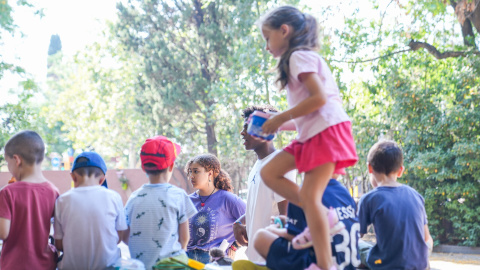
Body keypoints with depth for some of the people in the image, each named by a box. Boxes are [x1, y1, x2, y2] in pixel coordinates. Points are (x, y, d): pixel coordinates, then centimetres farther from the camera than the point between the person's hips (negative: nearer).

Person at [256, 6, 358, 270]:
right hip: (312, 133, 10)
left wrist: (281, 118, -10)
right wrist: (281, 121, 13)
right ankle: (321, 218, 1)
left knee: (309, 195, -14)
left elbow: (319, 98, -19)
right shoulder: (303, 57, 23)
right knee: (269, 172, 4)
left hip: (327, 129, -10)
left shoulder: (299, 56, -7)